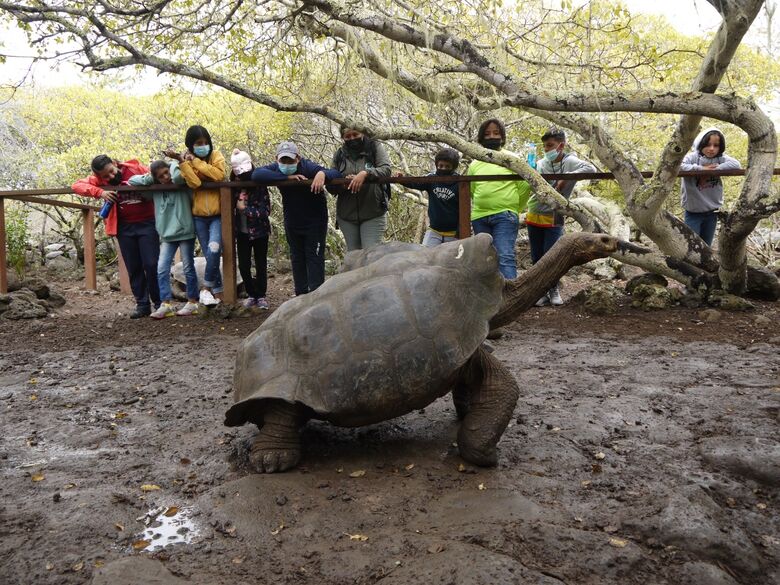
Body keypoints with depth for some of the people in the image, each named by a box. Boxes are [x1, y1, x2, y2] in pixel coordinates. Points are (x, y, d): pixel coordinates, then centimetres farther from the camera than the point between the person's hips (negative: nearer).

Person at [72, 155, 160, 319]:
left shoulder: (137, 169, -8)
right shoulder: (99, 179, -1)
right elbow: (77, 185, -9)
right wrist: (99, 192, -23)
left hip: (147, 223, -3)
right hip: (124, 228, 3)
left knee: (151, 264, -5)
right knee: (133, 268, 6)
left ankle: (159, 303, 6)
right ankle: (142, 304, 14)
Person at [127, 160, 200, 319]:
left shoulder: (182, 185, -7)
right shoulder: (155, 190, 6)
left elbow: (177, 176, -30)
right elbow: (132, 180, 10)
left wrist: (174, 164, -10)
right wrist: (149, 178, -2)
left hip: (185, 233, -5)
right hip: (167, 236, 5)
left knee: (188, 268, 5)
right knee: (162, 269, -3)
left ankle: (192, 302, 14)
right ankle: (167, 304, 1)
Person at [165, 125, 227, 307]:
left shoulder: (216, 155, 0)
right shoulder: (187, 160, 3)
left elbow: (220, 175, -21)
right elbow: (194, 183, -15)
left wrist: (196, 161, -16)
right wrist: (182, 161, -22)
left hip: (217, 215, -2)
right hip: (199, 216, 2)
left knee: (214, 250, -22)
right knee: (210, 256, 5)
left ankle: (207, 288, -7)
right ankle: (218, 292, 14)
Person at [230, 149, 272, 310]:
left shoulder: (260, 187, -13)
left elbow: (265, 211, -18)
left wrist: (244, 208, -18)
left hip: (259, 232, -3)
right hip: (242, 232, 3)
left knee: (261, 265, 6)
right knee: (243, 266, 4)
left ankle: (261, 295, 18)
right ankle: (252, 294, 20)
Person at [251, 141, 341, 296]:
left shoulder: (308, 167, -23)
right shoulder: (276, 168, -12)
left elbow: (337, 173, -28)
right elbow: (256, 174, -30)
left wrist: (322, 173, -52)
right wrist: (287, 177, -35)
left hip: (314, 221, -5)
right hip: (292, 222, 5)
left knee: (315, 258, -4)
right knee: (297, 259, 12)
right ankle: (301, 295, 22)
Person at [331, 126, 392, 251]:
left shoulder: (375, 147, 1)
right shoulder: (339, 154, 8)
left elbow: (386, 170, -14)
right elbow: (331, 185, 4)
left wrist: (365, 173, -31)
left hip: (373, 213, -3)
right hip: (346, 214, 4)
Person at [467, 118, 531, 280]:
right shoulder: (475, 164, 12)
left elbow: (525, 185, 3)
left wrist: (513, 209, 9)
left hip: (505, 217, -4)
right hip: (479, 218, 4)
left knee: (505, 257, -17)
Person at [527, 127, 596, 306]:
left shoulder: (569, 162, -7)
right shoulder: (541, 164, 2)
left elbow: (591, 169, -22)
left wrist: (567, 178, -26)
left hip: (553, 218, -4)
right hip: (534, 216, 4)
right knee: (537, 258, 9)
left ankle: (554, 290, 17)